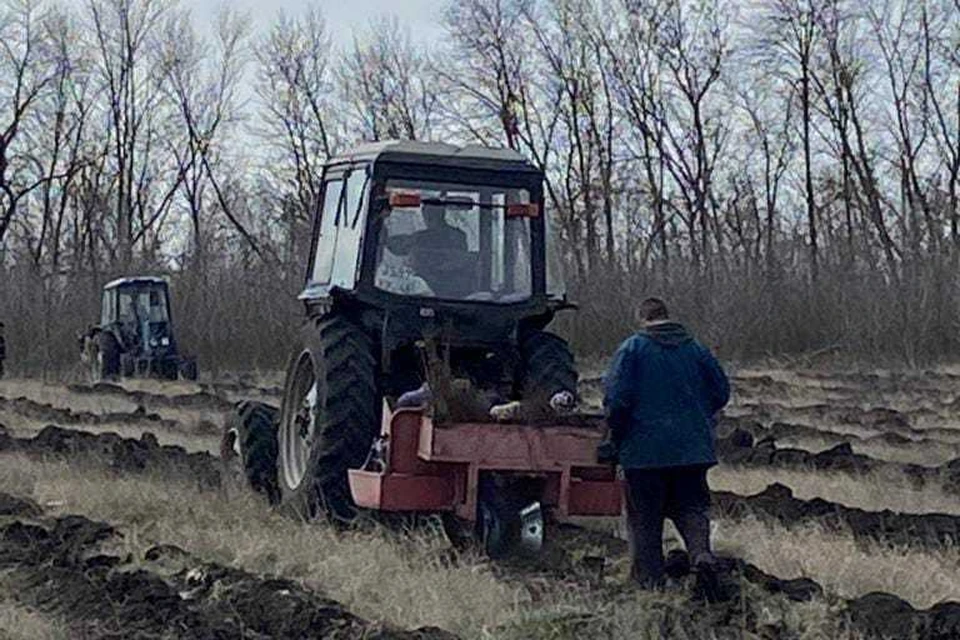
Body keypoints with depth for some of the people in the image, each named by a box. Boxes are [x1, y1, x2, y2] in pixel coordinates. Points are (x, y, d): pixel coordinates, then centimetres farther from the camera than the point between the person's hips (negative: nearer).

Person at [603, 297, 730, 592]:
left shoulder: (632, 348, -6)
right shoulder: (696, 348, 6)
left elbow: (615, 398, -12)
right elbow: (721, 391, 9)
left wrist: (617, 437, 2)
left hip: (644, 448, -3)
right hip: (692, 446, 3)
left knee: (645, 514, 7)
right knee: (691, 506, 11)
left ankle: (650, 576, 6)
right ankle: (701, 552, -14)